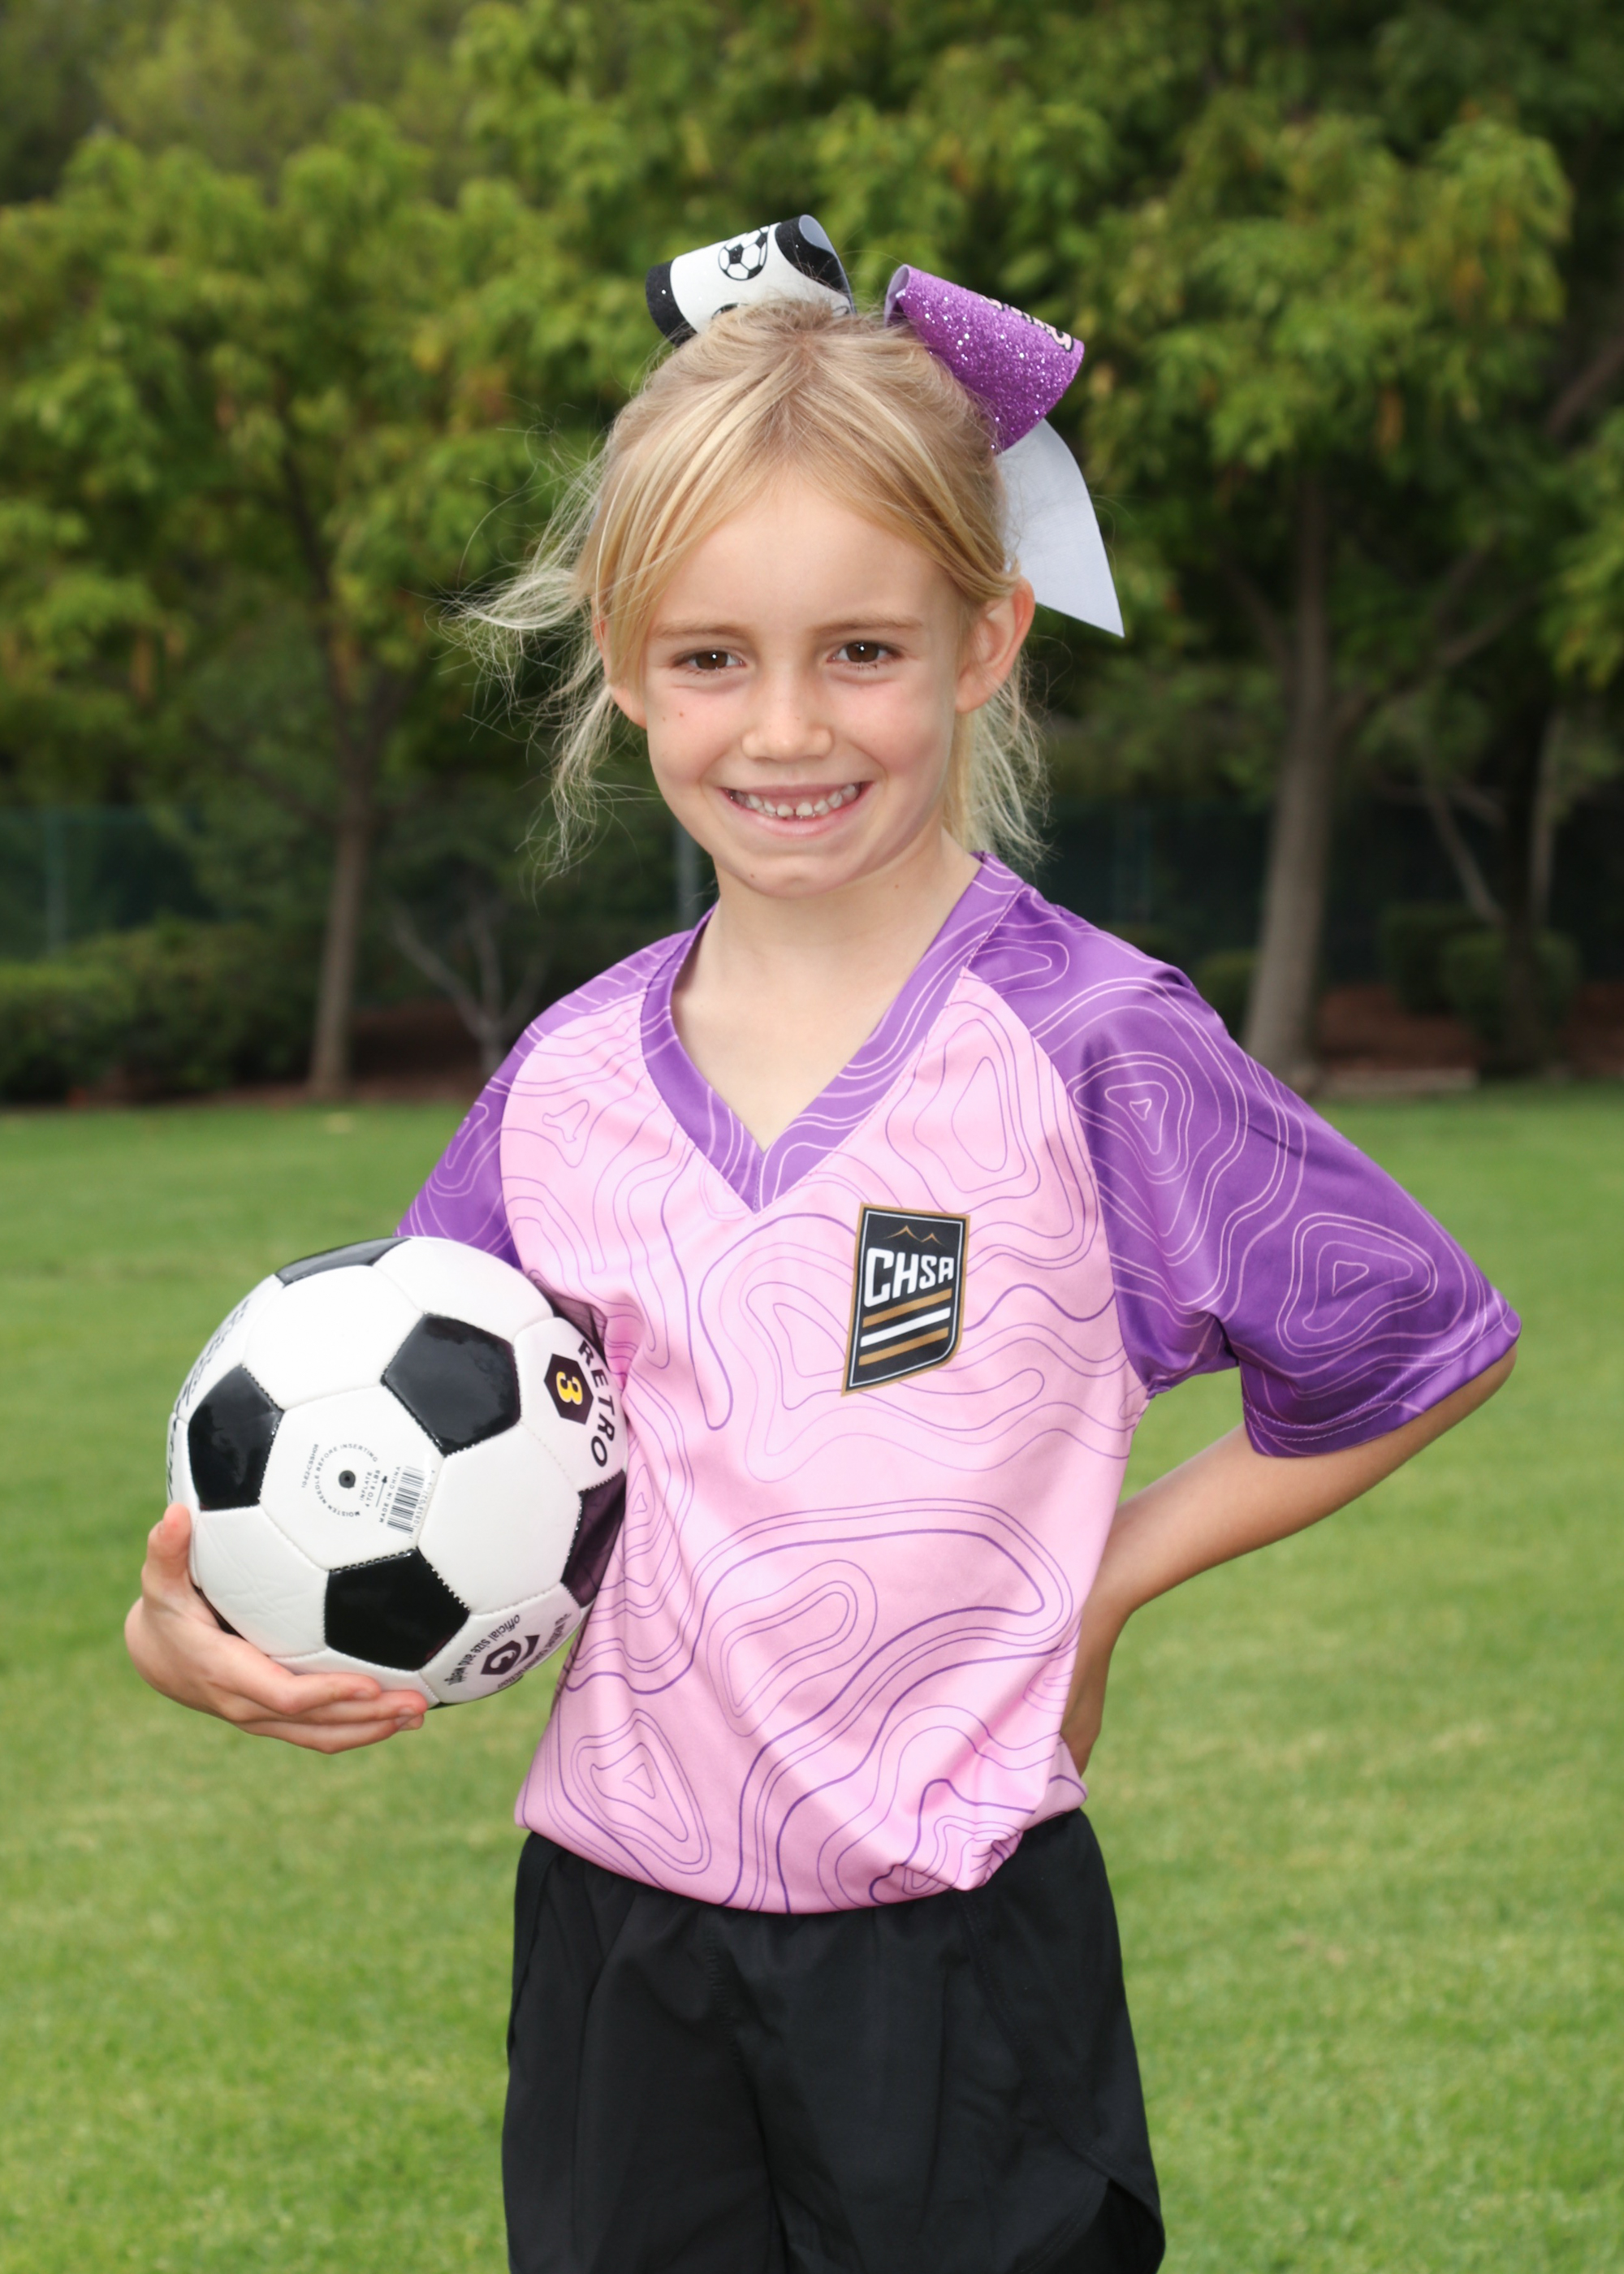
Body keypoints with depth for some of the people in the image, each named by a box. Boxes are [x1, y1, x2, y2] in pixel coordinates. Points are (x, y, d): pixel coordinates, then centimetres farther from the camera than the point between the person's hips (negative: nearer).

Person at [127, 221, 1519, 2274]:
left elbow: (1423, 1347, -1)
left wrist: (1104, 1572, -4)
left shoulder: (1086, 1046, -10)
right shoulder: (569, 1080, 3)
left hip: (961, 1964, -4)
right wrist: (195, 1621, -9)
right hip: (615, 1948, 4)